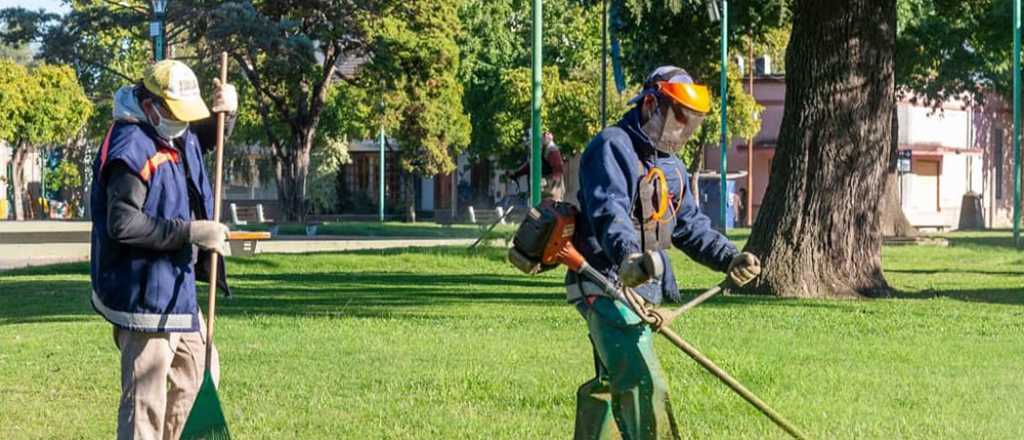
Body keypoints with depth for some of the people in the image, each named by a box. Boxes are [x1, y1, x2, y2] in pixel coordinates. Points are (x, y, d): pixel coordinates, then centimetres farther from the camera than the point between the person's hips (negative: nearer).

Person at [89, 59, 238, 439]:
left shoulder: (178, 137, 9)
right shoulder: (132, 149, -20)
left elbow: (207, 137, 34)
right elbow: (122, 224, -28)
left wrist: (225, 112, 10)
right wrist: (190, 232, -27)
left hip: (176, 288, 10)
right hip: (144, 292, -10)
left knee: (200, 374, 23)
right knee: (146, 397, -8)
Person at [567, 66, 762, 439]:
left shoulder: (671, 166, 19)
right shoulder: (612, 148, -12)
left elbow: (691, 226, 24)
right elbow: (610, 212, -29)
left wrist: (729, 258, 9)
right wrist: (627, 256, -46)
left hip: (643, 288, 10)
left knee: (610, 385, 18)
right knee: (643, 384, -20)